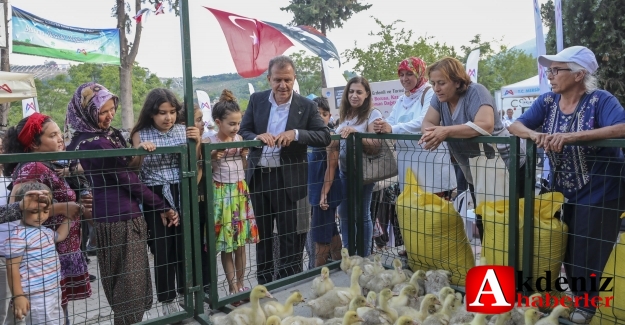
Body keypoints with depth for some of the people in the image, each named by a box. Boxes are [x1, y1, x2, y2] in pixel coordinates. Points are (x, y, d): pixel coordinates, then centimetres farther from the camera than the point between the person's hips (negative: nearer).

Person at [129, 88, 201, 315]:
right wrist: (141, 151, -19)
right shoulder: (140, 135, -1)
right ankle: (167, 298, 22)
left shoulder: (183, 131, 3)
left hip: (181, 195, 2)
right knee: (161, 249, 5)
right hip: (154, 198, -1)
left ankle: (187, 292, 27)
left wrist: (197, 143, -10)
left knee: (184, 244, 7)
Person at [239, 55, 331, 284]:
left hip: (288, 179, -3)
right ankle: (263, 283, 32)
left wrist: (296, 133, -23)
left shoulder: (307, 106, -4)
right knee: (261, 234, 16)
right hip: (258, 177, 3)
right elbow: (242, 132, 5)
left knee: (290, 236, 5)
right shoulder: (256, 100, 4)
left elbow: (325, 137, -9)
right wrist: (257, 137, -17)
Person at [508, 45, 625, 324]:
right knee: (567, 249, 12)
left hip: (600, 192, -5)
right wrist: (534, 134, -29)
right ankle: (578, 297, 34)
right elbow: (515, 126, -7)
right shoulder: (547, 101, -1)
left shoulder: (600, 100, -16)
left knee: (589, 252, 2)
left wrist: (572, 136, -41)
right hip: (563, 192, 5)